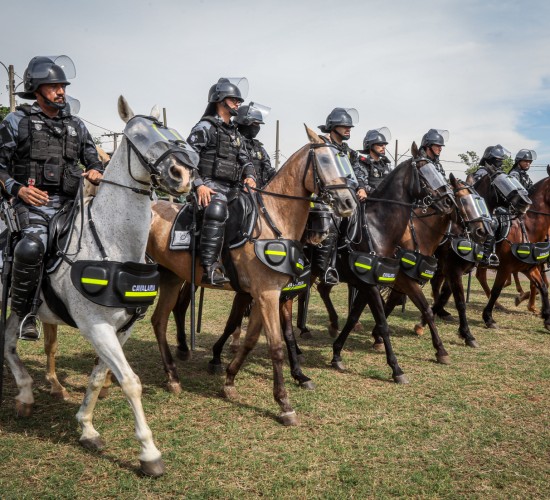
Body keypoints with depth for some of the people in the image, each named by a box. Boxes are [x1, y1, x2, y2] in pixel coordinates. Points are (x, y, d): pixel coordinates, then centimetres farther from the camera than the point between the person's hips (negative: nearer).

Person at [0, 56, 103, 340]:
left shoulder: (75, 125, 18)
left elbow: (94, 161, 23)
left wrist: (96, 172, -2)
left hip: (69, 202, 5)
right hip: (33, 202, -5)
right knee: (32, 247, -32)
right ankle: (23, 312, -12)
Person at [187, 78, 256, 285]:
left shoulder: (235, 132, 24)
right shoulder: (205, 127, -1)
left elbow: (244, 159, 25)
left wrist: (250, 176, 3)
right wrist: (199, 184, -19)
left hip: (232, 188, 8)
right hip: (211, 185, -8)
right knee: (217, 212, -35)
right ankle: (210, 268, -39)